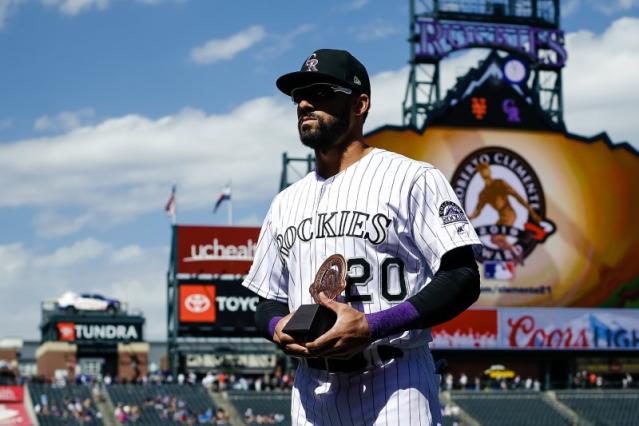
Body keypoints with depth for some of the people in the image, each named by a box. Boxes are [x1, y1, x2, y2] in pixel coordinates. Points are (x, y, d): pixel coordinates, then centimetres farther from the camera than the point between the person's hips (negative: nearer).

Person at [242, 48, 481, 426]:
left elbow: (463, 279, -11)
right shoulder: (286, 203, 18)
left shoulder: (413, 179, -3)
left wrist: (373, 326, -21)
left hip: (395, 390, -6)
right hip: (312, 394, 6)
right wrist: (277, 326, -2)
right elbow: (268, 301, 23)